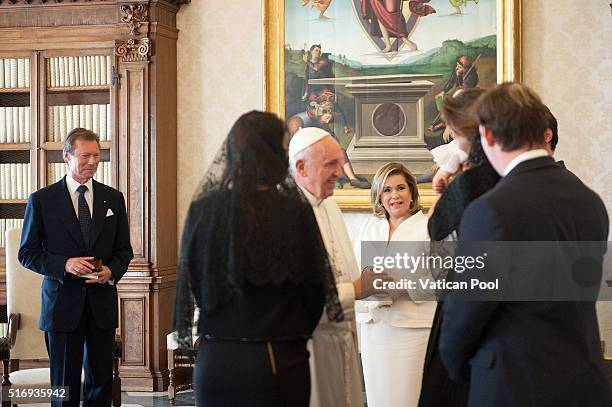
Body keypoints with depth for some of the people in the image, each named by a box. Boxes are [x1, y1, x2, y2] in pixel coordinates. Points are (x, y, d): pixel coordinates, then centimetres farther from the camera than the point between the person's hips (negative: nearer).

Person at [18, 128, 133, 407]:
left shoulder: (113, 198, 8)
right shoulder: (42, 200, -2)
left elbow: (124, 250, 13)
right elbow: (27, 253, -1)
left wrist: (111, 271, -8)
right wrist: (64, 264, -16)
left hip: (102, 303, 3)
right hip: (62, 303, -3)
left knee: (102, 383, 7)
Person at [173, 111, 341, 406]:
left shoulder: (202, 209, -4)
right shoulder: (297, 212, -9)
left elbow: (189, 283, 5)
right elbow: (316, 287, -1)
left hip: (215, 359, 2)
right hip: (277, 360, -2)